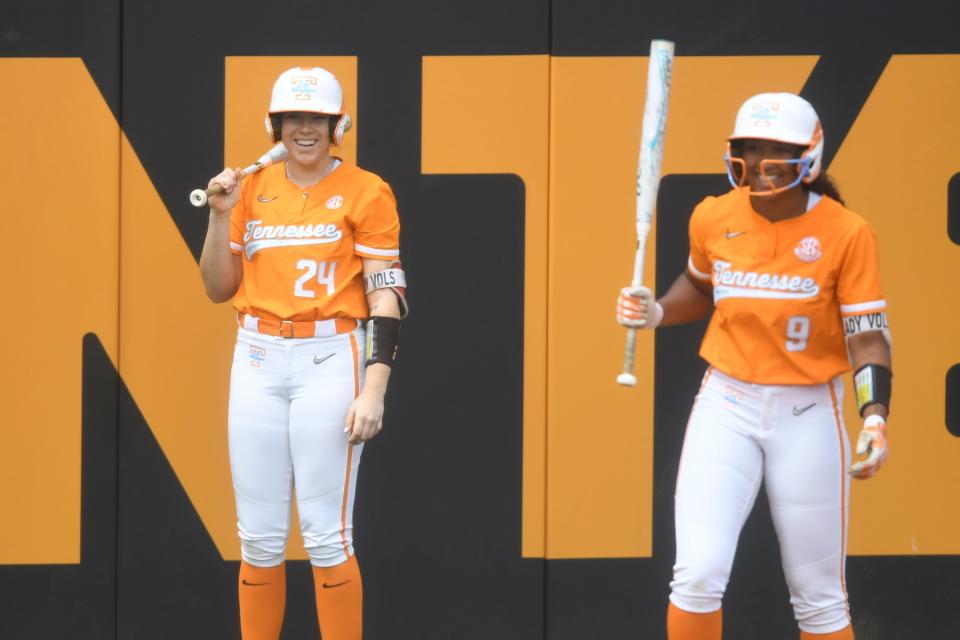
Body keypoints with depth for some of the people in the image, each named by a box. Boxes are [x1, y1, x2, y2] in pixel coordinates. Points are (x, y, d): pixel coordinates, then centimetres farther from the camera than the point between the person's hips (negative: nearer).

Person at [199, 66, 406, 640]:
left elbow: (386, 294, -6)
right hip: (258, 361, 4)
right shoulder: (253, 189, 11)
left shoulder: (365, 192, -2)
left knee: (327, 536, -7)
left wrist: (374, 388, -15)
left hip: (329, 360, -4)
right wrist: (220, 215, -1)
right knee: (259, 535, 5)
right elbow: (219, 289, 14)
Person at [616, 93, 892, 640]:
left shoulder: (847, 233, -10)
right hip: (726, 406, 2)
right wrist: (654, 313, 2)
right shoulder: (713, 219, 0)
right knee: (698, 573, -13)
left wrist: (875, 417, -24)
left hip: (808, 414, -2)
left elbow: (868, 334, -10)